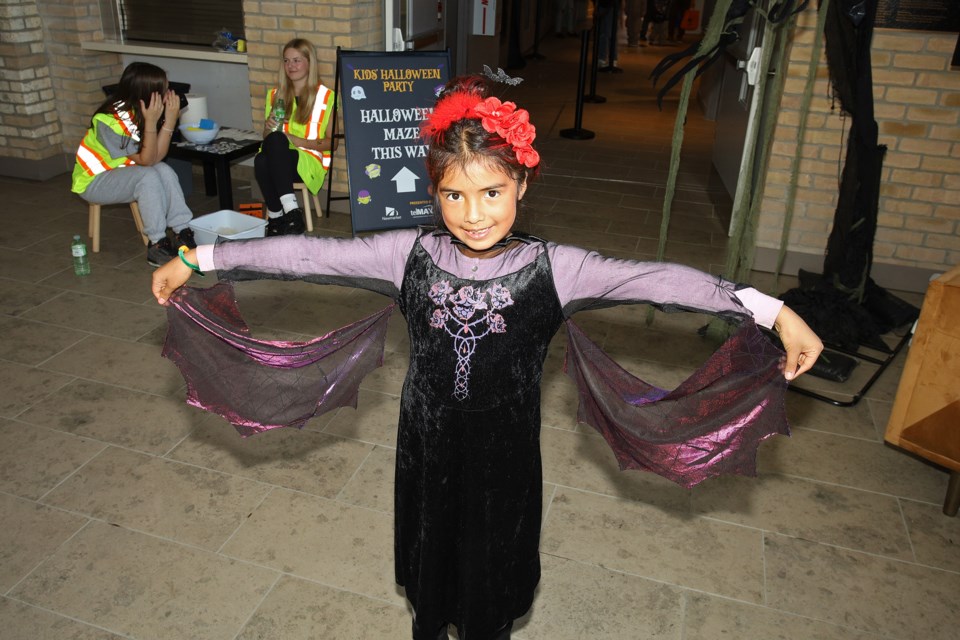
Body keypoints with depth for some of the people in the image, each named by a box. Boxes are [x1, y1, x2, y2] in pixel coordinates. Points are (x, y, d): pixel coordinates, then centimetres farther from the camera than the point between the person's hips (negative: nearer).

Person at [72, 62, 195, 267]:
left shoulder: (138, 112, -6)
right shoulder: (110, 121, -28)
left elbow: (157, 155, -17)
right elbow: (146, 160, -28)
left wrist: (170, 119, -24)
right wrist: (151, 122, -35)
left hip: (119, 171, 7)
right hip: (92, 181, -7)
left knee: (164, 170, -21)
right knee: (148, 176, -31)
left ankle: (183, 232, -21)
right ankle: (157, 245, -27)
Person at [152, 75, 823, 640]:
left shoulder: (552, 268, -17)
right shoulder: (410, 254, -12)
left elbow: (655, 279, -23)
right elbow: (308, 254, -12)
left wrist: (774, 311, -29)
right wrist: (198, 259, -11)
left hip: (505, 457, -1)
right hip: (427, 447, 2)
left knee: (492, 571, 20)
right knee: (428, 559, 24)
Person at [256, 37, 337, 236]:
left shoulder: (325, 96, 3)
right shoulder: (275, 94, 17)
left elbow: (332, 143, 0)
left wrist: (296, 140, -12)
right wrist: (268, 128, -2)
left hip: (310, 162, -3)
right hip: (278, 159, 4)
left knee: (276, 141, -36)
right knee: (261, 160, -35)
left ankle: (277, 216, -35)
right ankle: (291, 212, -24)